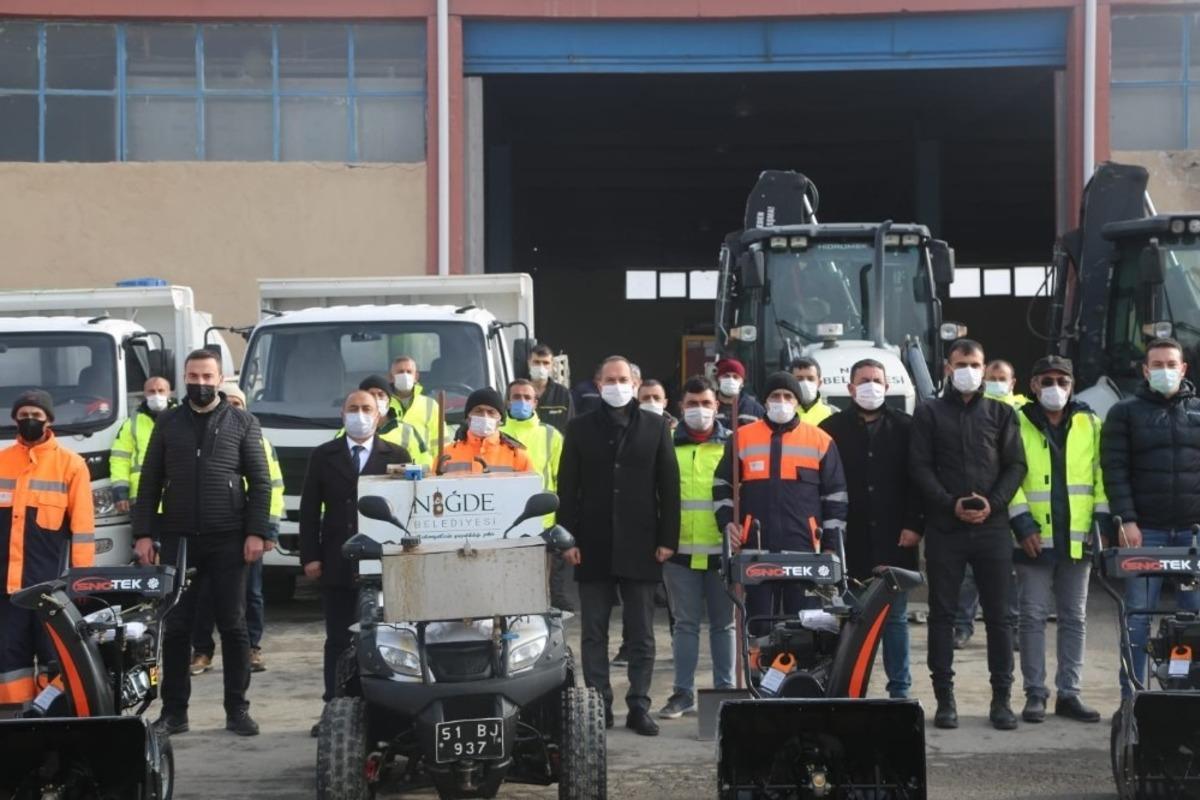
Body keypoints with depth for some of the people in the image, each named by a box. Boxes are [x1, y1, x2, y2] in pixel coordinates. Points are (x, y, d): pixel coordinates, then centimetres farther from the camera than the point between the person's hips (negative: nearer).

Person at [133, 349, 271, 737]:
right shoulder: (168, 423, 9)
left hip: (227, 540, -1)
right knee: (176, 626, 3)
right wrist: (143, 533, 0)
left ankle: (237, 710, 8)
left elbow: (260, 483, 2)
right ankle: (173, 710, 9)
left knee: (233, 626, 2)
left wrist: (256, 532, -8)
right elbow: (150, 482, 9)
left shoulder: (242, 423, 5)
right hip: (177, 539, 1)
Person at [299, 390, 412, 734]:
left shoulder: (397, 456, 7)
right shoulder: (323, 456, 10)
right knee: (338, 641, 3)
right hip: (337, 564, 1)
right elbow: (309, 509, 8)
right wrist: (310, 556, 0)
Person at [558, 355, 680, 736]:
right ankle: (599, 706, 9)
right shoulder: (580, 428, 7)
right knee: (594, 634, 4)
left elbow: (668, 485, 4)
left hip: (639, 547, 0)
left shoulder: (655, 427, 6)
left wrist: (668, 539, -3)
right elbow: (567, 487, 4)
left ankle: (639, 707, 9)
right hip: (594, 547, 0)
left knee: (641, 634, 4)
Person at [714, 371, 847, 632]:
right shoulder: (742, 438, 9)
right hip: (756, 547, 1)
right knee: (759, 618, 3)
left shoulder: (820, 441, 8)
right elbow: (722, 485, 15)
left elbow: (835, 496, 9)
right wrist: (727, 522, 0)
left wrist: (831, 545, 4)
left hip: (804, 548, -1)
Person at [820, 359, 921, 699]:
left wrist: (914, 525, -4)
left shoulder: (905, 428, 7)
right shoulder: (832, 429, 6)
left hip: (894, 541, 0)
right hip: (849, 541, 0)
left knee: (895, 616, 5)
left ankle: (899, 688, 12)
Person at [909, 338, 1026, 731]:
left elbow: (1016, 465, 8)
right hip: (944, 528, -1)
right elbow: (920, 466, 2)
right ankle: (945, 698, 7)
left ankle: (1002, 698, 7)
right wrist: (951, 504, -10)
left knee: (998, 614, 1)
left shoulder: (1000, 414, 13)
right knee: (942, 614, 2)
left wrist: (993, 502, -8)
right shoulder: (929, 413, 9)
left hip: (992, 526, 1)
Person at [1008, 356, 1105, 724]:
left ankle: (1069, 693, 13)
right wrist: (1022, 521, -12)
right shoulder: (1018, 424, 1)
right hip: (1034, 538, -3)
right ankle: (1035, 693, 7)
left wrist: (1104, 520, -1)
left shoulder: (1089, 424, 8)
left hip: (1078, 537, 3)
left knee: (1074, 618, 7)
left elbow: (1101, 473, 8)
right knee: (1033, 617, 0)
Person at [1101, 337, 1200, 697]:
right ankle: (1131, 699, 4)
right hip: (1144, 531, -2)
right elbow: (1115, 469, -2)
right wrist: (1126, 520, -11)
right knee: (1138, 617, -1)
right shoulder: (1125, 412, 6)